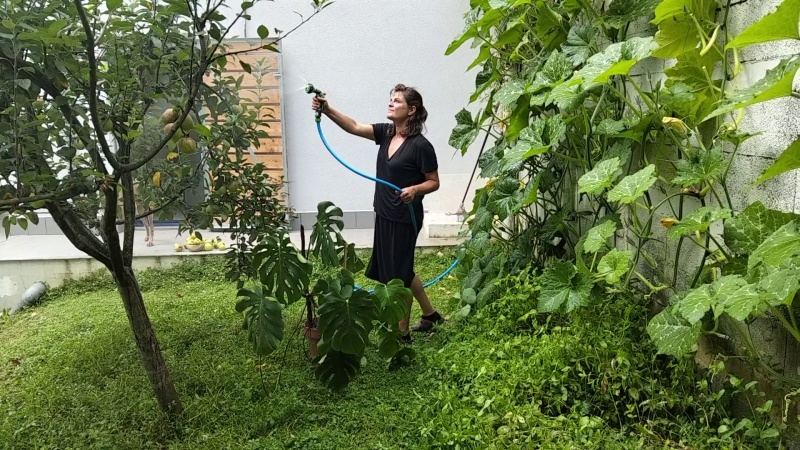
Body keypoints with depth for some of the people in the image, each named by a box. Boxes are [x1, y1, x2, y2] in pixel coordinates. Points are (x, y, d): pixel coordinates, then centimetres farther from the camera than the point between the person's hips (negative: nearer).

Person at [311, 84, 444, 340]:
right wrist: (327, 110, -22)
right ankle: (429, 314, 38)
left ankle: (402, 333, 19)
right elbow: (353, 127, -8)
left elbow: (434, 182, -9)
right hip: (384, 214, 8)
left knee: (397, 274, 2)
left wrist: (415, 189, -28)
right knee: (400, 269, 20)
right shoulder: (385, 133, 2)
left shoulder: (420, 145, -17)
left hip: (405, 218, -8)